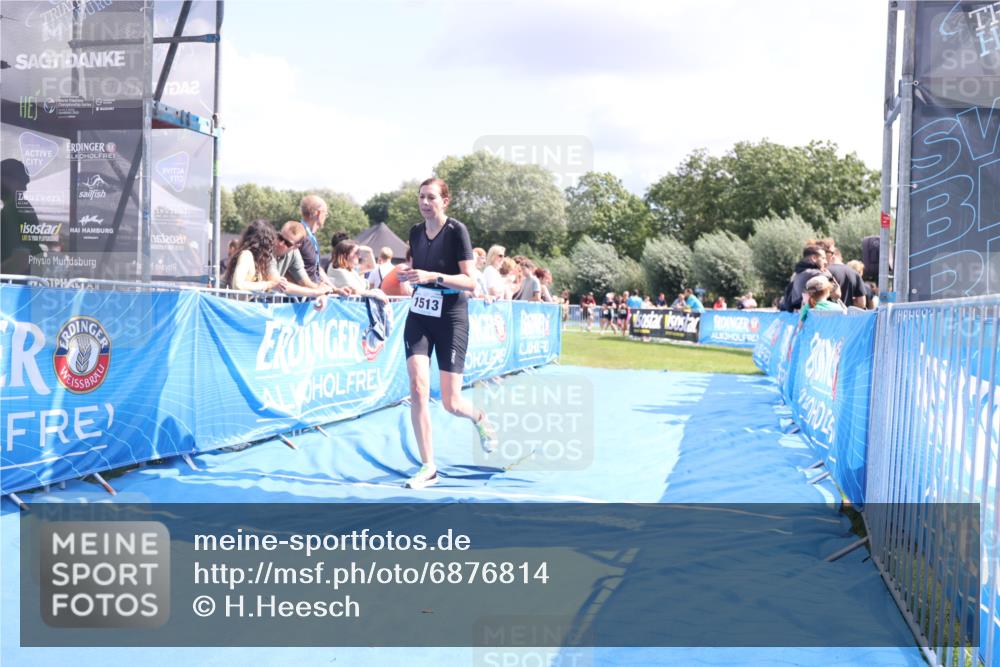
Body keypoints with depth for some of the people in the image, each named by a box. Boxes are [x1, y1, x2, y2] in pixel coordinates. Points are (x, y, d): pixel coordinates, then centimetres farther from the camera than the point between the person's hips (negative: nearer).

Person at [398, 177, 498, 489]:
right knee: (417, 387, -12)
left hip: (451, 319, -4)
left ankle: (479, 418, 36)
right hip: (419, 315, 4)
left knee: (451, 403, -2)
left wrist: (433, 277, -26)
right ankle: (428, 467, -2)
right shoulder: (416, 232, 6)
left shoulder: (456, 230, -11)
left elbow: (470, 281, -16)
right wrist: (408, 274, 3)